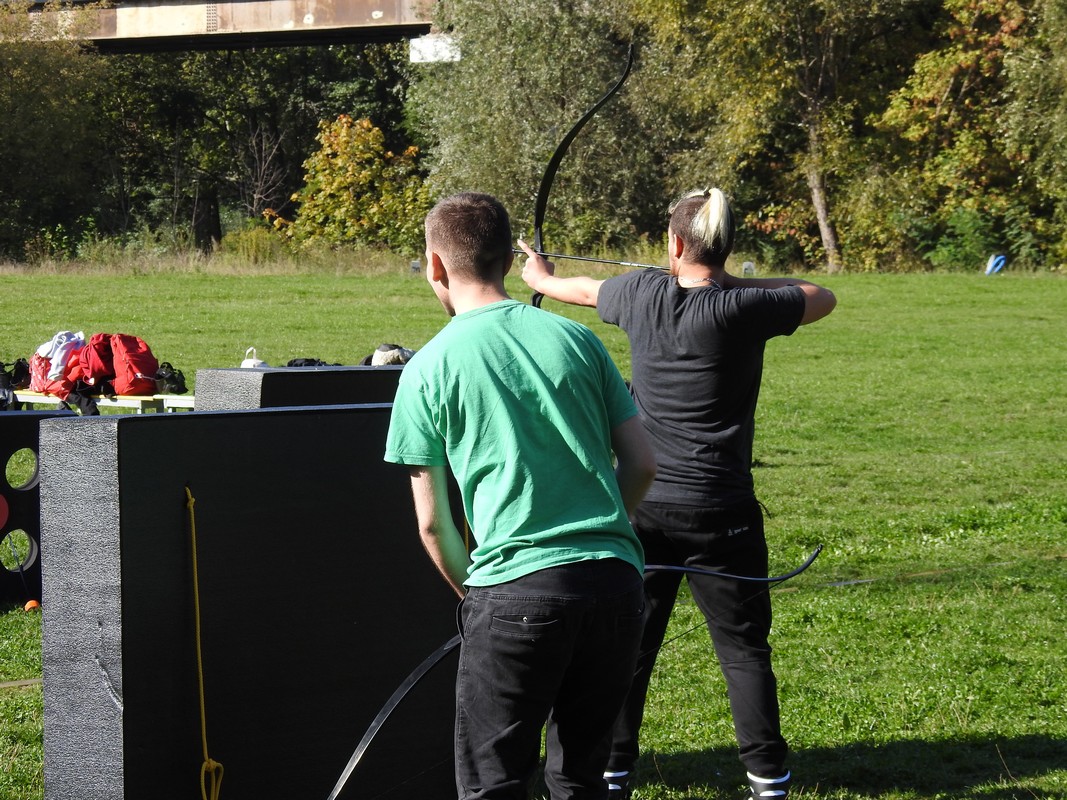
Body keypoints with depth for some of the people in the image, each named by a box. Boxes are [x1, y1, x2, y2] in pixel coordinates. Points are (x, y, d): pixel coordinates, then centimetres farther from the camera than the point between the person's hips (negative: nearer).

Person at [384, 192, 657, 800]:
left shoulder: (430, 369, 2)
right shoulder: (576, 339, 11)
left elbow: (433, 523, 5)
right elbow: (642, 464, 10)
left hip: (516, 589, -4)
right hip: (616, 583, 4)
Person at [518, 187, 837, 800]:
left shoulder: (642, 294, -2)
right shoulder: (742, 310, -13)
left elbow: (589, 291, 21)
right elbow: (822, 298, 3)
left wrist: (543, 279, 44)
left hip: (642, 506, 3)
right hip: (719, 513, -3)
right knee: (743, 646, 5)